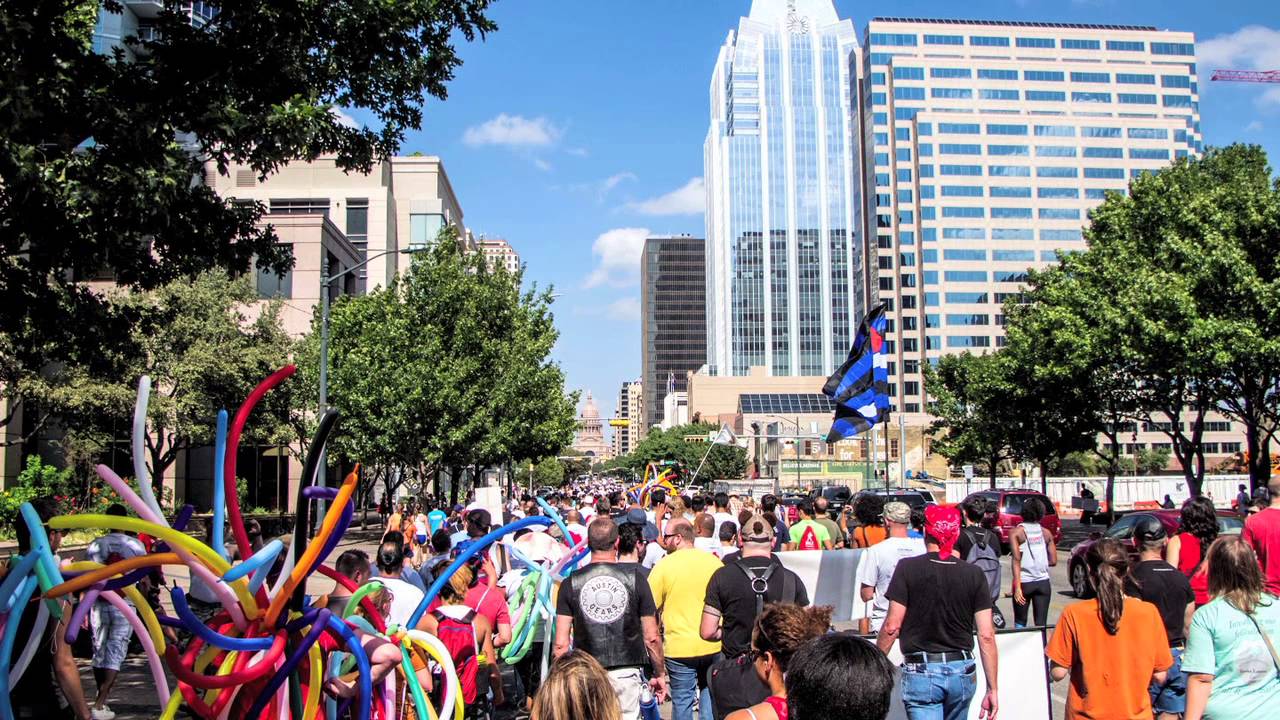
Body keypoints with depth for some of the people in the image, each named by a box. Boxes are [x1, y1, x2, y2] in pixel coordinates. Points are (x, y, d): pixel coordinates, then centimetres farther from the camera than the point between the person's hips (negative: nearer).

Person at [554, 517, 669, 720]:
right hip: (626, 671, 0)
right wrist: (661, 674, 13)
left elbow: (561, 643, -4)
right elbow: (651, 637, 0)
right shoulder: (635, 579, -3)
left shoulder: (571, 583, -3)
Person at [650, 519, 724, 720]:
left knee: (682, 701, 7)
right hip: (714, 645, 3)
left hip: (679, 647, -3)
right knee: (710, 693, 18)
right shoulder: (715, 562, 0)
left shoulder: (664, 565, -9)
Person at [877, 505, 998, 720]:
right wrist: (992, 688, 4)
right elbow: (986, 635, -2)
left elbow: (892, 626, -10)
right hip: (962, 671, 4)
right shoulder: (974, 575, 0)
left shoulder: (907, 568, -7)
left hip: (921, 671, -4)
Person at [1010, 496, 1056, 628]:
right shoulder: (1046, 533, 6)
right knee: (1041, 624, 4)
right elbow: (1053, 561, 6)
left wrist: (1017, 586, -18)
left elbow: (1016, 559, -14)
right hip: (1043, 582, 2)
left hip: (1024, 582, -2)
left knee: (1020, 622, 12)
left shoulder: (1016, 532, -4)